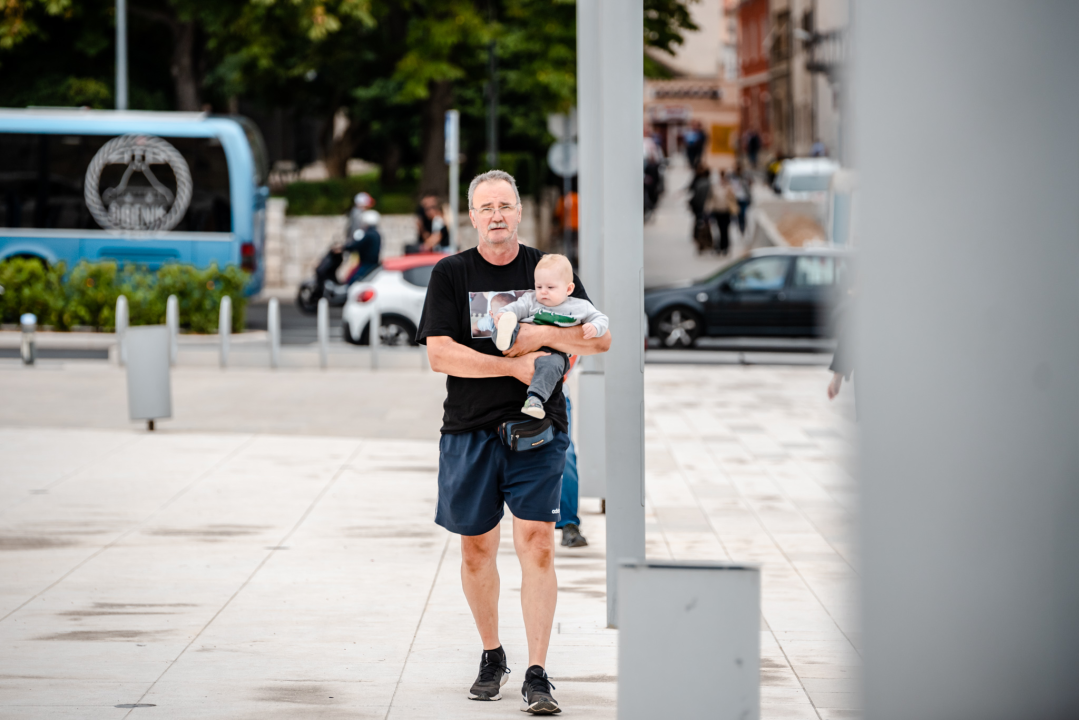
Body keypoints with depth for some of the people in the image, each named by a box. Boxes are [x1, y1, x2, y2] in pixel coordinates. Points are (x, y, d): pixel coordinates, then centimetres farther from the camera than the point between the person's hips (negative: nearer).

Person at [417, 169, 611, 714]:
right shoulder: (450, 274, 3)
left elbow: (601, 340, 5)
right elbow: (440, 355, -9)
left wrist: (541, 335, -10)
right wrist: (515, 365, -12)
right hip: (470, 429, 1)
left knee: (537, 544, -11)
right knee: (477, 547, 7)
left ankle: (537, 675, -11)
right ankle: (491, 657, 27)